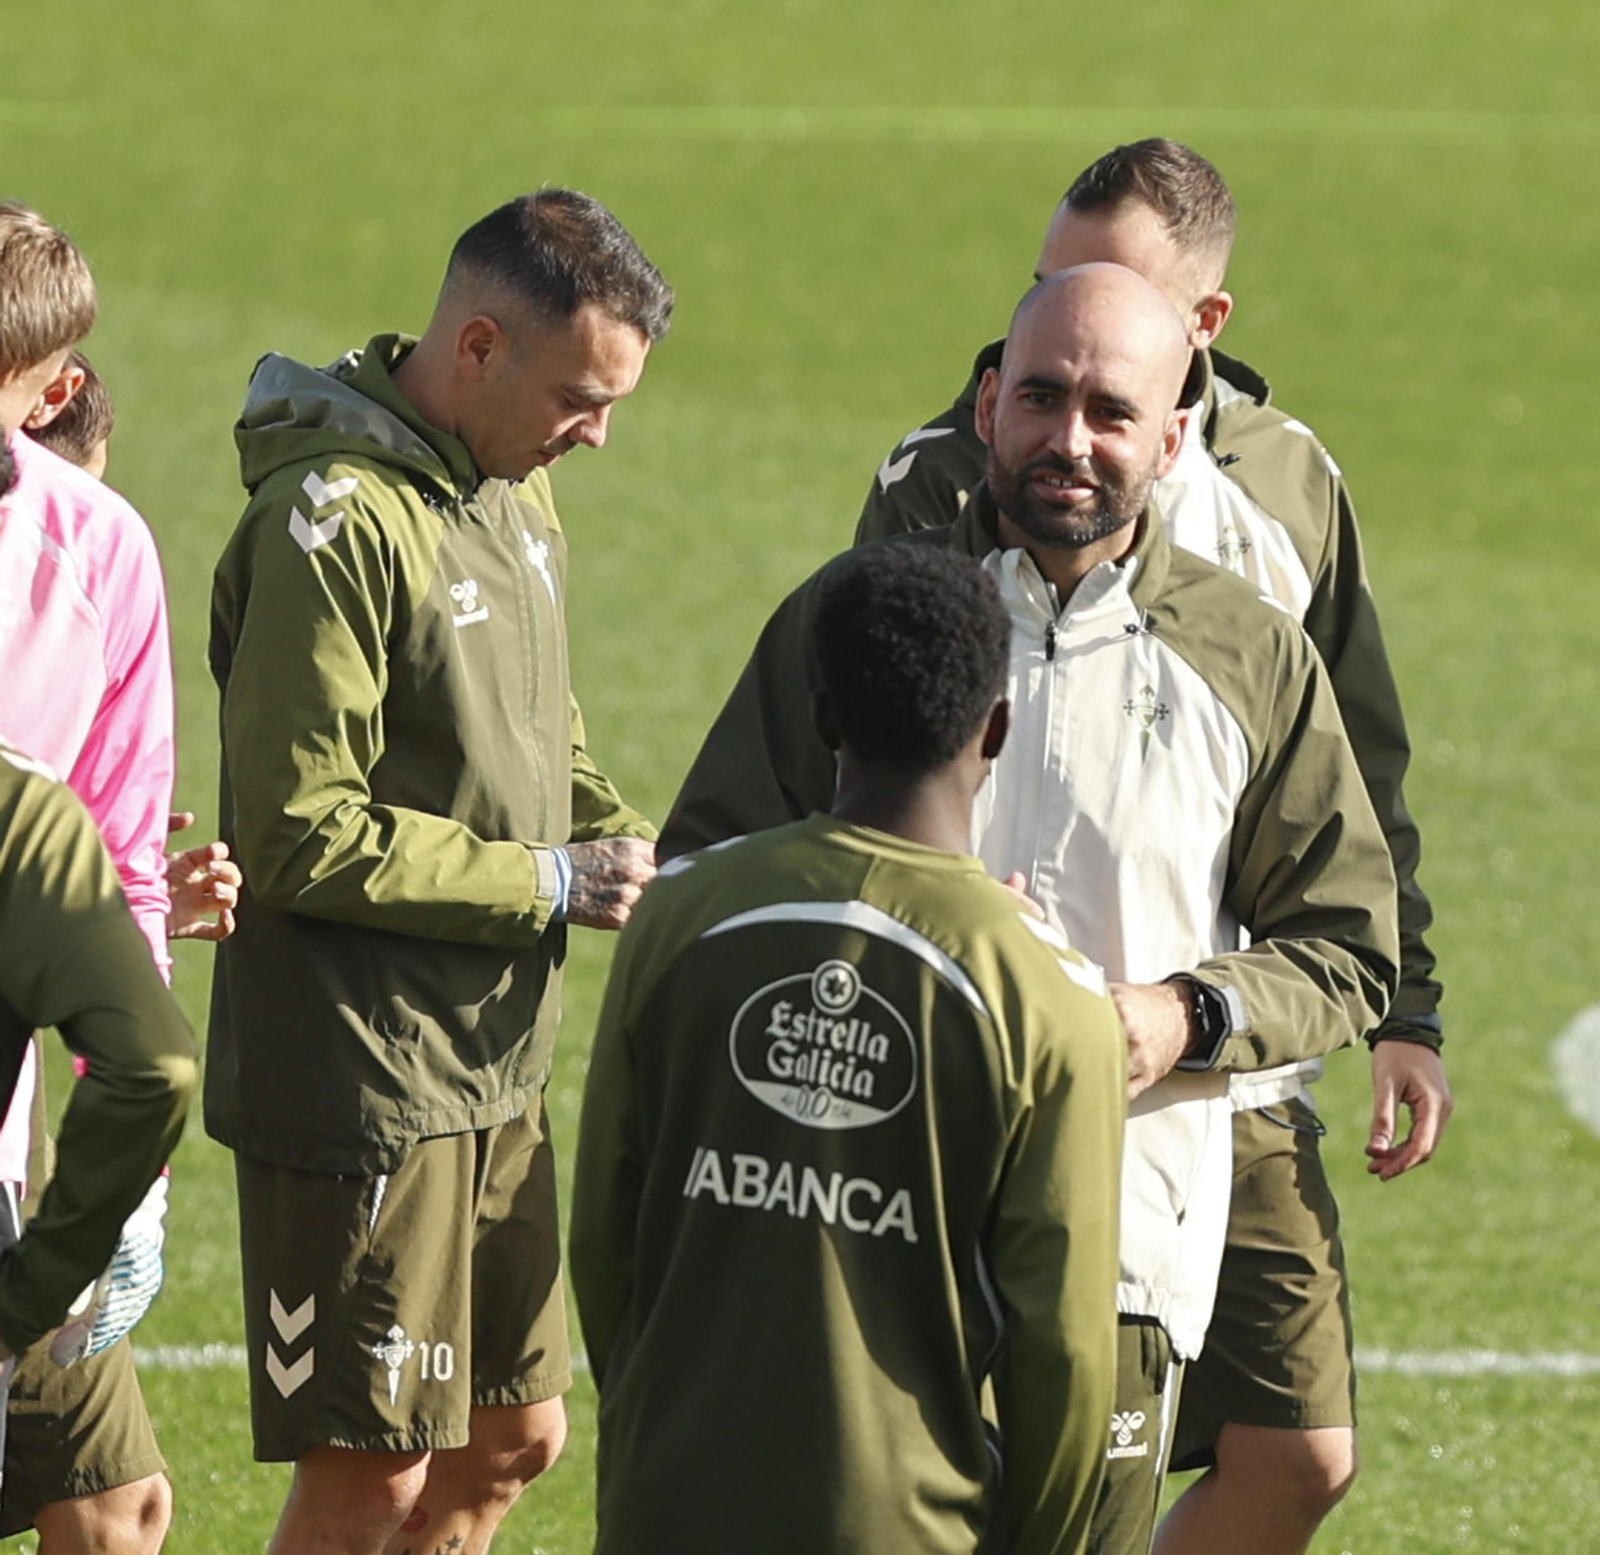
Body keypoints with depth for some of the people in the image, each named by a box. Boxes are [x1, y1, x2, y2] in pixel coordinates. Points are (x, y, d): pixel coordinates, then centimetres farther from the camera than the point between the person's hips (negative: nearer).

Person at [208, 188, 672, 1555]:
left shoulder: (516, 491, 11)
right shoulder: (334, 519, -19)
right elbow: (299, 835, -21)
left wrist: (637, 852, 2)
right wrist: (550, 886, -17)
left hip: (493, 1072, 9)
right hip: (356, 1081, -9)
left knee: (512, 1439, 14)